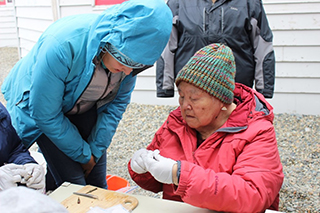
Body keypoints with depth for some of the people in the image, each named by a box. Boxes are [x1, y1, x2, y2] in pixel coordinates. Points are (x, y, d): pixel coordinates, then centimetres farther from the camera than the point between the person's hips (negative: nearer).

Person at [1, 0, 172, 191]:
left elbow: (117, 103, -7)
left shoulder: (130, 53, -22)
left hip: (85, 107, 4)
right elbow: (46, 115, -27)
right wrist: (83, 154, -15)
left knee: (97, 183, 2)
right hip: (38, 102, -4)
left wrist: (95, 151, -8)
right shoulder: (62, 45, -38)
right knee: (73, 183, -10)